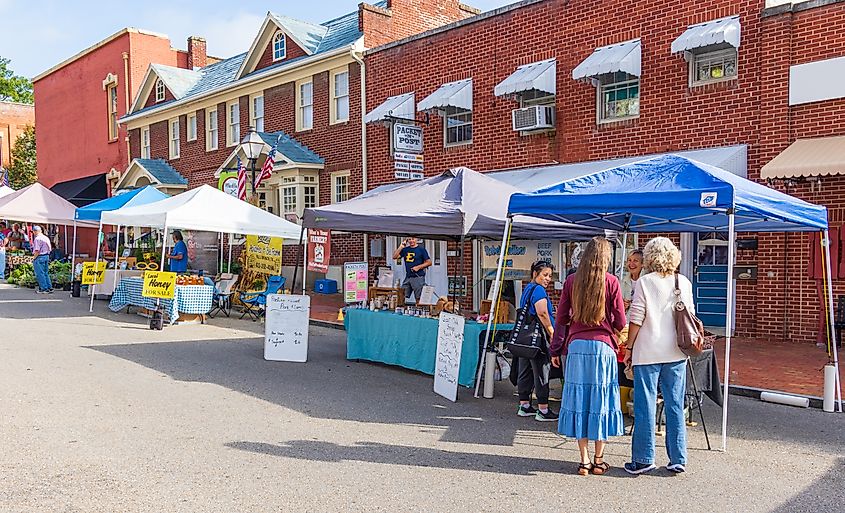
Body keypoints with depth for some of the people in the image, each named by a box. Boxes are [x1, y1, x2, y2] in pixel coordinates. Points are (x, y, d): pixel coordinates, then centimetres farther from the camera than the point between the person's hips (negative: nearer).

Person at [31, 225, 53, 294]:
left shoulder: (37, 239, -14)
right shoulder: (46, 238, 11)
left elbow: (37, 250, -19)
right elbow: (50, 249, 15)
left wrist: (34, 257, -9)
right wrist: (46, 254, 17)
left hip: (39, 257, -8)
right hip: (46, 256, 8)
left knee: (40, 273, -1)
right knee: (46, 273, 15)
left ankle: (44, 289, -1)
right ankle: (49, 288, 15)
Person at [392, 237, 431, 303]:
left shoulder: (421, 249, 1)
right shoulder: (405, 249, 13)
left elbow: (429, 262, 0)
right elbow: (394, 257, 6)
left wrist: (418, 267, -11)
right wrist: (401, 247, -1)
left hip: (418, 277, -5)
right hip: (408, 277, 5)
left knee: (419, 299, -4)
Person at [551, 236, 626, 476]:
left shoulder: (572, 281, 4)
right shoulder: (611, 281, -3)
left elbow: (561, 318, 5)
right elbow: (620, 322, -2)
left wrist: (556, 349, 11)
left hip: (576, 346, 2)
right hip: (603, 346, -2)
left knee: (579, 397, 7)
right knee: (601, 398, 7)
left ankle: (584, 460, 11)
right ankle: (599, 460, 14)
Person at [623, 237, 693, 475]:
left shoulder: (644, 282, -6)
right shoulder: (684, 283, 5)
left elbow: (636, 319, -8)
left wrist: (629, 348, 0)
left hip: (648, 352, -4)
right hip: (675, 353, 4)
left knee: (645, 406, 3)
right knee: (675, 406, 10)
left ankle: (643, 459, 7)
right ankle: (678, 460, 16)